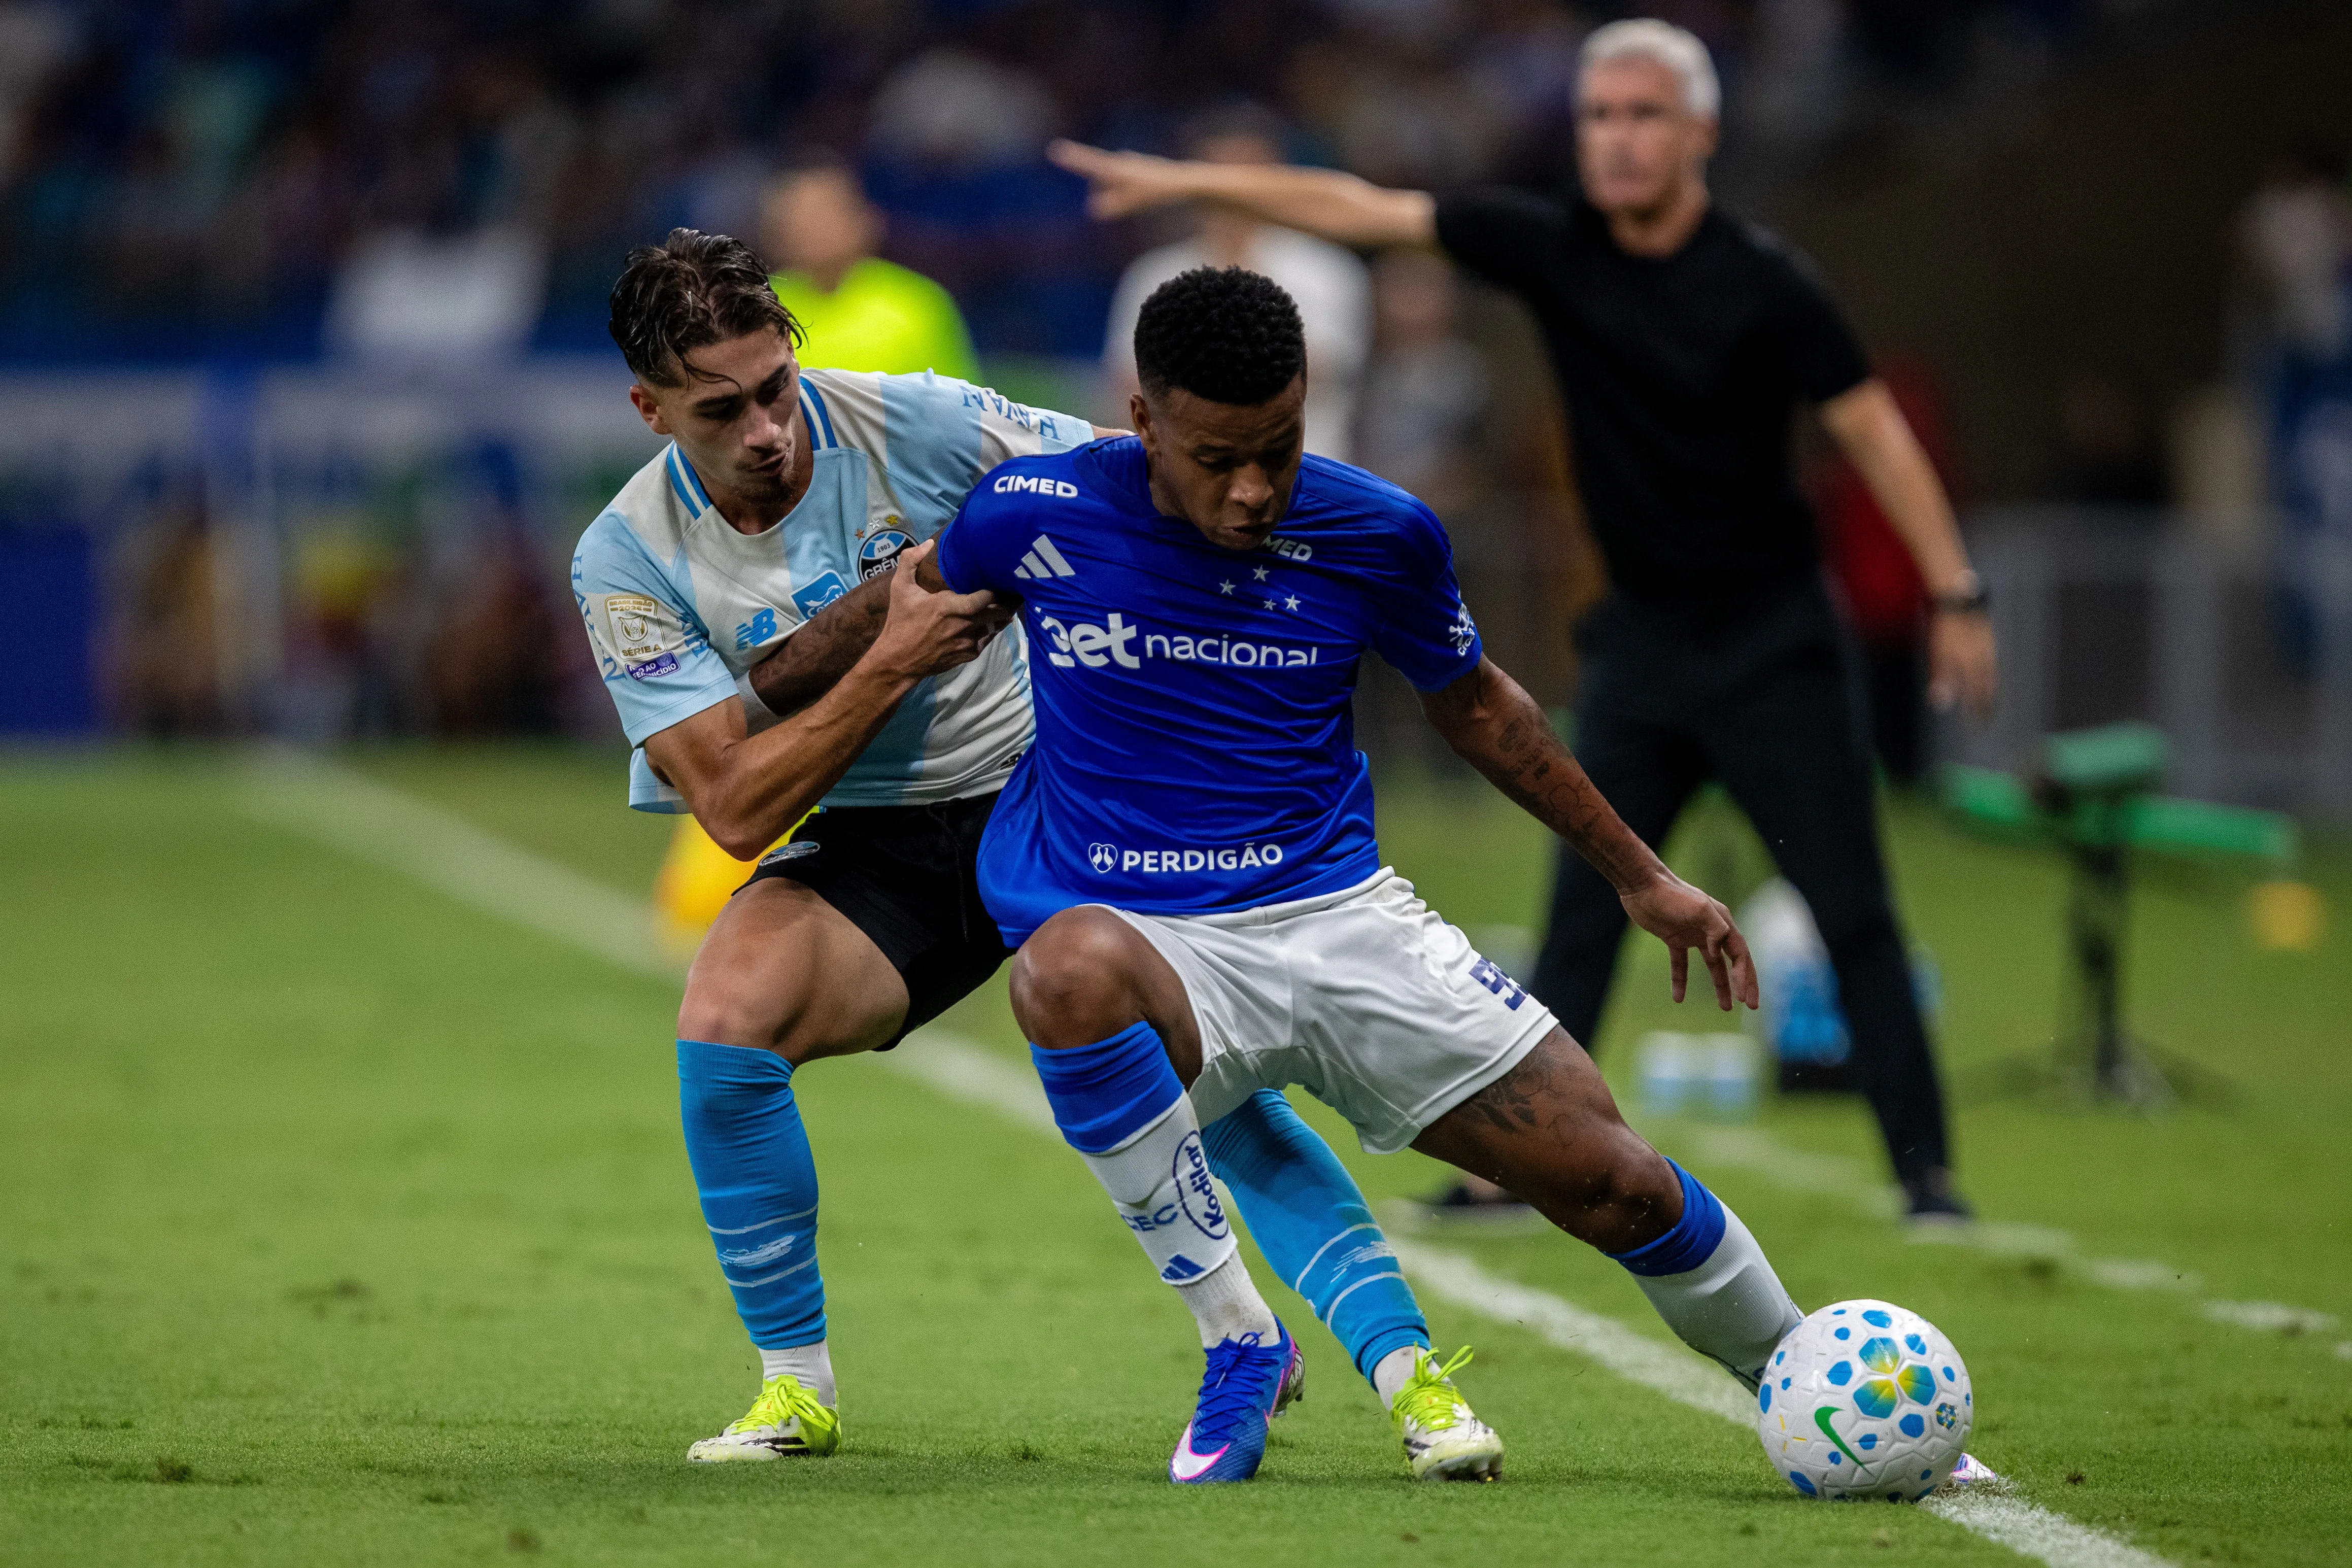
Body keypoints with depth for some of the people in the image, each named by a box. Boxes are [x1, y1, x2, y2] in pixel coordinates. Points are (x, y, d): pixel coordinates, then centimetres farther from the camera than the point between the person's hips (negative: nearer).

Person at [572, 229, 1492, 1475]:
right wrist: (889, 661, -23)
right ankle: (794, 1386, -8)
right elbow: (736, 809, -15)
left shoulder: (916, 424, -13)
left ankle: (1402, 1362, -18)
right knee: (723, 1021, -25)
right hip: (872, 855, 1)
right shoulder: (629, 563, -10)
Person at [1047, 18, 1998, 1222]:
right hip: (1641, 643, 4)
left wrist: (1955, 594, -11)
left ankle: (1925, 1167, 1)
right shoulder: (1552, 250, -2)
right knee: (1582, 913, 1)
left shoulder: (1761, 284, -13)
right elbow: (1361, 211, 1)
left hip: (1773, 646, -4)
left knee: (1853, 917, -5)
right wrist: (1183, 181, 0)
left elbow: (1871, 430, -9)